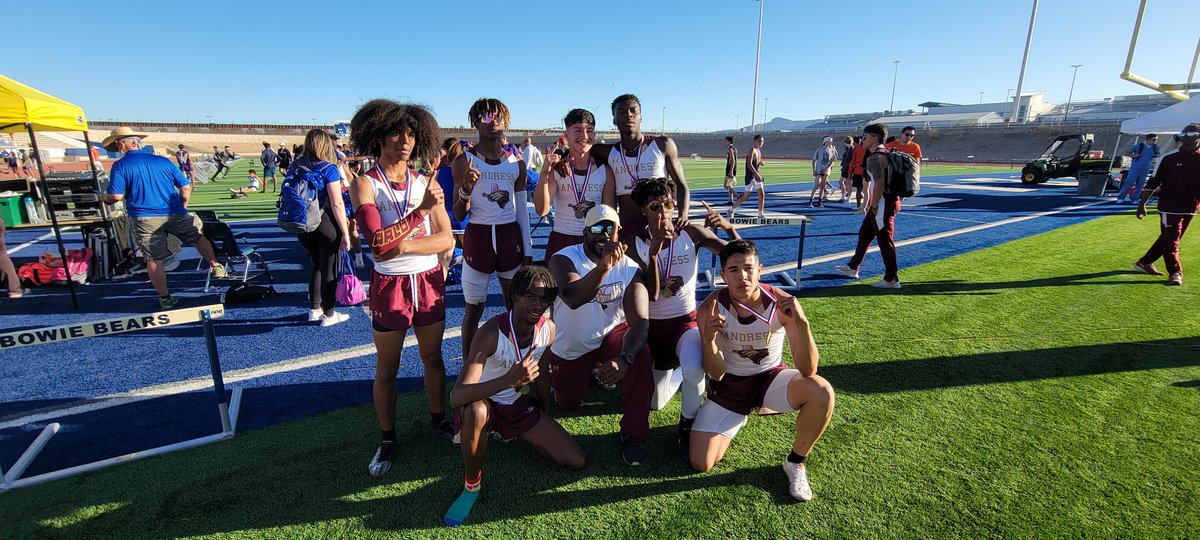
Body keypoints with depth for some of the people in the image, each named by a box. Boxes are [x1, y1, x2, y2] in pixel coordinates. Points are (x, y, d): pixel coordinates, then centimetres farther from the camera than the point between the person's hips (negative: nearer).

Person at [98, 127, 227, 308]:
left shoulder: (120, 166, -2)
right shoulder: (163, 161, 7)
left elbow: (116, 196, -9)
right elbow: (186, 187, 6)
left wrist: (103, 198, 13)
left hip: (145, 219, -2)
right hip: (175, 214, 2)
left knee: (154, 259, 6)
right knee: (198, 236, 24)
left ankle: (165, 298, 12)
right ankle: (216, 267, 17)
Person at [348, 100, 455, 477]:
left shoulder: (426, 182, 2)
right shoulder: (365, 184, -7)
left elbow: (447, 239, -5)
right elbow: (378, 240, -22)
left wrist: (402, 245, -17)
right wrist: (421, 210, -25)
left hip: (429, 281, 3)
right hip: (390, 285, -3)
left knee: (433, 357, 17)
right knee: (387, 368, 10)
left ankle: (438, 418, 37)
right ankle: (387, 439, 28)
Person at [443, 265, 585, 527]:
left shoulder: (548, 329, -13)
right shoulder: (491, 333, -31)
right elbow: (456, 397, -40)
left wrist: (545, 423, 16)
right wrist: (509, 380, -54)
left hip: (520, 405, 5)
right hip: (485, 404, -5)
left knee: (577, 462, -1)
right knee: (476, 411, -43)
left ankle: (512, 434, 22)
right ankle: (471, 484, -12)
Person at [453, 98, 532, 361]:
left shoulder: (516, 163, 6)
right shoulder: (464, 161, -3)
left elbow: (522, 210, 10)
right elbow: (458, 215, -4)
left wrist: (527, 251, 7)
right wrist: (466, 189, -24)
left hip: (510, 238, 3)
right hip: (478, 238, -2)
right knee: (473, 309, 5)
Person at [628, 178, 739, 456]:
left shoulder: (691, 232, -10)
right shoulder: (637, 243, -11)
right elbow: (651, 295, -21)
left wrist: (729, 228, -31)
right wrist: (654, 252, -32)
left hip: (686, 321, -1)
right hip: (652, 326, 2)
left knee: (694, 370, -36)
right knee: (654, 403, 10)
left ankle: (687, 426, -5)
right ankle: (675, 369, 43)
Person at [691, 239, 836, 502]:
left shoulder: (782, 303, -22)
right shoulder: (711, 308, -21)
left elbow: (807, 370, -25)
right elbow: (716, 375, -18)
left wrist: (802, 324, -41)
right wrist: (708, 340, -39)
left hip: (771, 378, 0)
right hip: (730, 384, 0)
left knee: (822, 393, -32)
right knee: (701, 464, -8)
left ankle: (795, 462, -2)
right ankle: (739, 417, 25)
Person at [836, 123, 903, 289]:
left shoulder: (874, 158, -17)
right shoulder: (886, 152, 14)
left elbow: (879, 183, -25)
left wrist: (873, 206, -18)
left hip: (883, 203, -10)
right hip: (890, 199, 10)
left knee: (885, 240, -2)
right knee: (864, 234, 19)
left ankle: (892, 279, 7)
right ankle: (852, 268, 31)